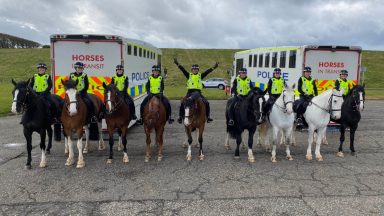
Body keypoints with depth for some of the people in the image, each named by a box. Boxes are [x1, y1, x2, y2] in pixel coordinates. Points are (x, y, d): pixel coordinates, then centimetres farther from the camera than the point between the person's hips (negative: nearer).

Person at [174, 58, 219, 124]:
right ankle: (180, 117, -2)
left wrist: (213, 67, -8)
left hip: (198, 92, 1)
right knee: (182, 103, -14)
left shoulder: (200, 76, 10)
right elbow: (183, 70, -2)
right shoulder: (189, 75, 8)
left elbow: (207, 71, 2)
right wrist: (177, 64, -12)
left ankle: (208, 117, 1)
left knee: (206, 103, -11)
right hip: (190, 92, -1)